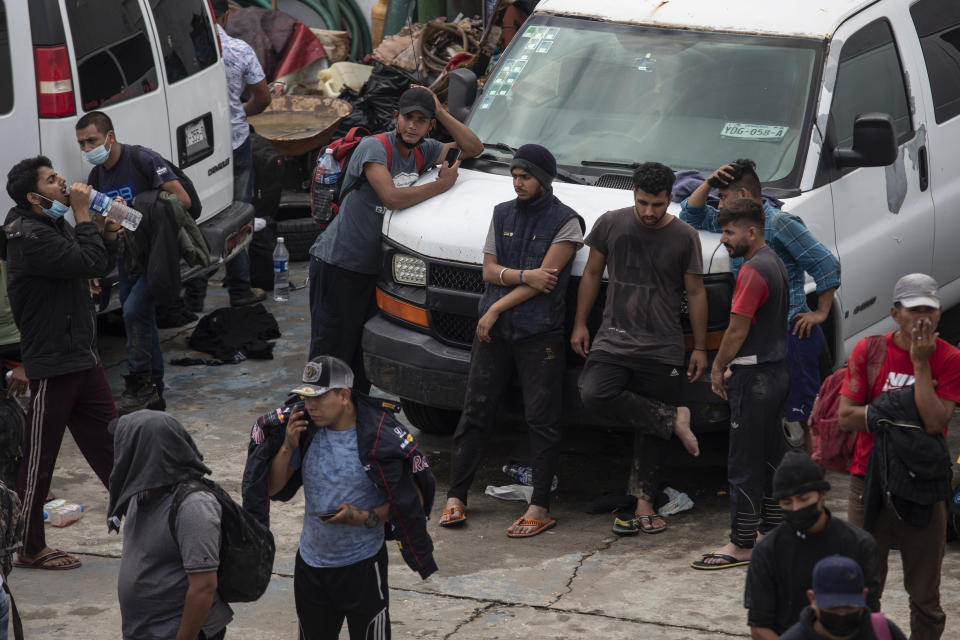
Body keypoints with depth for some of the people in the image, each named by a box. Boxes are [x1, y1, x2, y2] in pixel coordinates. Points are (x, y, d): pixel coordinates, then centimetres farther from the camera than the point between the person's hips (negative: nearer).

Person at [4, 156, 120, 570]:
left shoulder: (56, 228, 12)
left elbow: (102, 267, 19)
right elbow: (90, 263, -27)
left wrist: (107, 236, 0)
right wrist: (83, 215, -18)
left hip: (82, 357, 10)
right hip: (53, 365, -10)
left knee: (110, 442, 16)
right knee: (39, 458, 0)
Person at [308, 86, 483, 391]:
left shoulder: (423, 150, 8)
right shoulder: (374, 148, -16)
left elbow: (473, 148, 12)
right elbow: (392, 197, -28)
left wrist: (441, 113, -2)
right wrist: (442, 184, -17)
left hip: (374, 268, 7)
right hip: (337, 263, -7)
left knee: (364, 354, 12)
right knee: (331, 353, -7)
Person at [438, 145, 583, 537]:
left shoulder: (564, 222, -4)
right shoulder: (502, 214, 13)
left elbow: (545, 278, -11)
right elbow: (489, 270, 8)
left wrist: (497, 308, -11)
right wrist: (524, 276, -12)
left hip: (540, 332, -5)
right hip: (493, 329, 5)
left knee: (542, 420, -2)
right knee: (475, 412, 4)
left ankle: (540, 508, 2)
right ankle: (455, 497, 10)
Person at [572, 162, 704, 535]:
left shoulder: (684, 237, 0)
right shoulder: (611, 225, 2)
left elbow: (695, 293, 6)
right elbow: (592, 274, 13)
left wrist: (700, 348, 6)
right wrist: (580, 324, 9)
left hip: (662, 349, -1)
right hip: (614, 338, 1)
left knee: (652, 431, 0)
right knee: (594, 394, -25)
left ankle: (644, 502, 8)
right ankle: (674, 419, -14)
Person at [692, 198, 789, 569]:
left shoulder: (752, 271, -18)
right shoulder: (774, 264, 13)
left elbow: (737, 331, -18)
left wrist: (718, 367, -4)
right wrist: (733, 368, 17)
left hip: (754, 380, -10)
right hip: (775, 371, 10)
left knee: (744, 464, -4)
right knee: (769, 458, 16)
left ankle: (742, 545, 0)